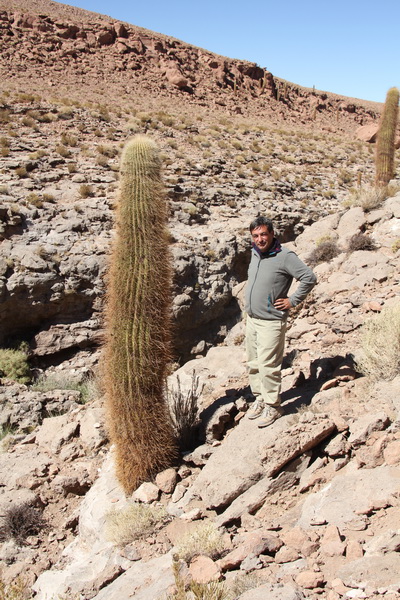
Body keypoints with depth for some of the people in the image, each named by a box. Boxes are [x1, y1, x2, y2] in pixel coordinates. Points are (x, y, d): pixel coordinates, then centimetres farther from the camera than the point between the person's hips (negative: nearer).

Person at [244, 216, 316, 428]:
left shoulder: (285, 256, -15)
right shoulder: (255, 253, 8)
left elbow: (309, 278, -16)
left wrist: (292, 301, -14)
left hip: (271, 322, -8)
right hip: (251, 319, 8)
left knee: (268, 366, -4)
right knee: (253, 364, 14)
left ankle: (272, 407, 9)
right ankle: (260, 399, 29)